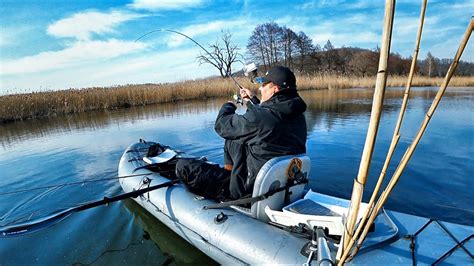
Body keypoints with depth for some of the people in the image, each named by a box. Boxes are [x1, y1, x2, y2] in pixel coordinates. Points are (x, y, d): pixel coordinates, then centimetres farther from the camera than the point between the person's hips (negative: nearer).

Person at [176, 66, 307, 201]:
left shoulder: (260, 117, -27)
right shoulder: (298, 117, -1)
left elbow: (221, 126, -11)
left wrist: (228, 106, 8)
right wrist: (252, 101, 21)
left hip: (249, 192, -8)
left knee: (183, 166, -4)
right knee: (233, 137, 18)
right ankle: (229, 172, 25)